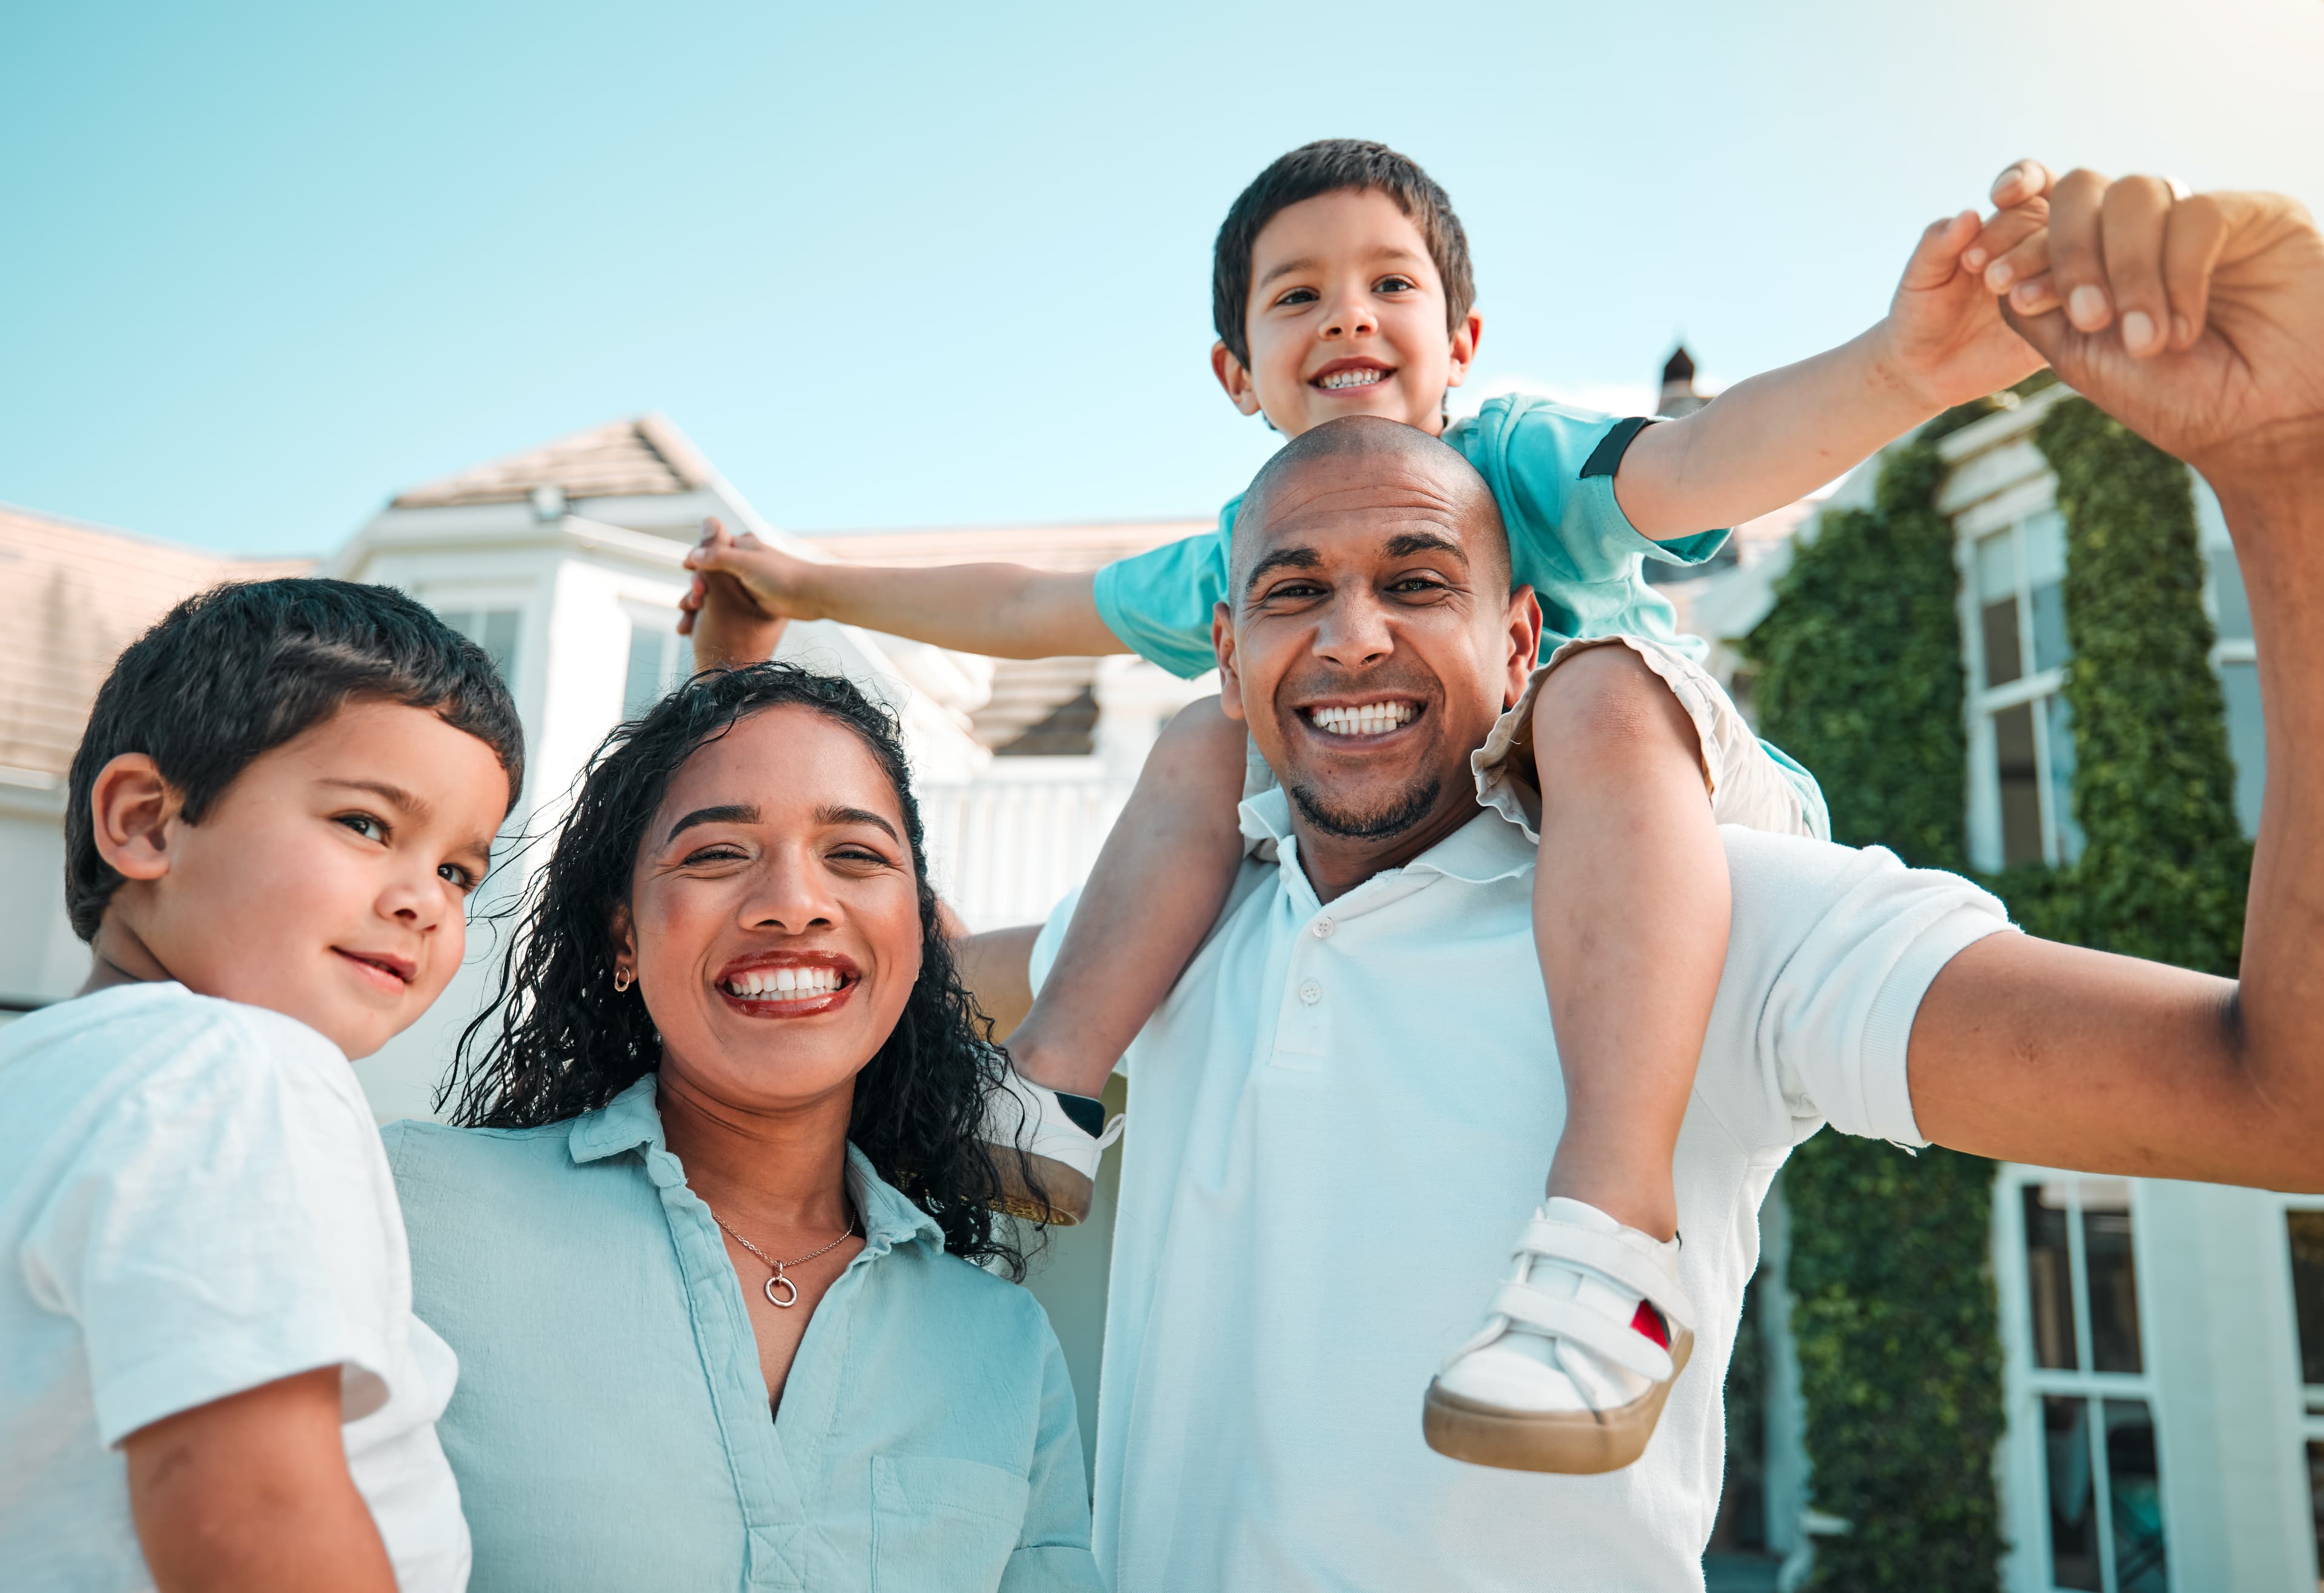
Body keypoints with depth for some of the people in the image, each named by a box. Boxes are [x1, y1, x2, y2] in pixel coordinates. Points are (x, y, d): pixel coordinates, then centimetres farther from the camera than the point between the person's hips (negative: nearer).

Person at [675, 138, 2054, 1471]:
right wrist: (812, 587, 22)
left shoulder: (1517, 461, -14)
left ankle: (1613, 1220, -48)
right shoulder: (1243, 555, 3)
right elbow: (1028, 608, 16)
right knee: (1210, 742, -3)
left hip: (1693, 826, -5)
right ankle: (1054, 1089, -8)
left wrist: (1893, 370, -57)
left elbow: (1696, 462, -36)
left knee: (1602, 692, -36)